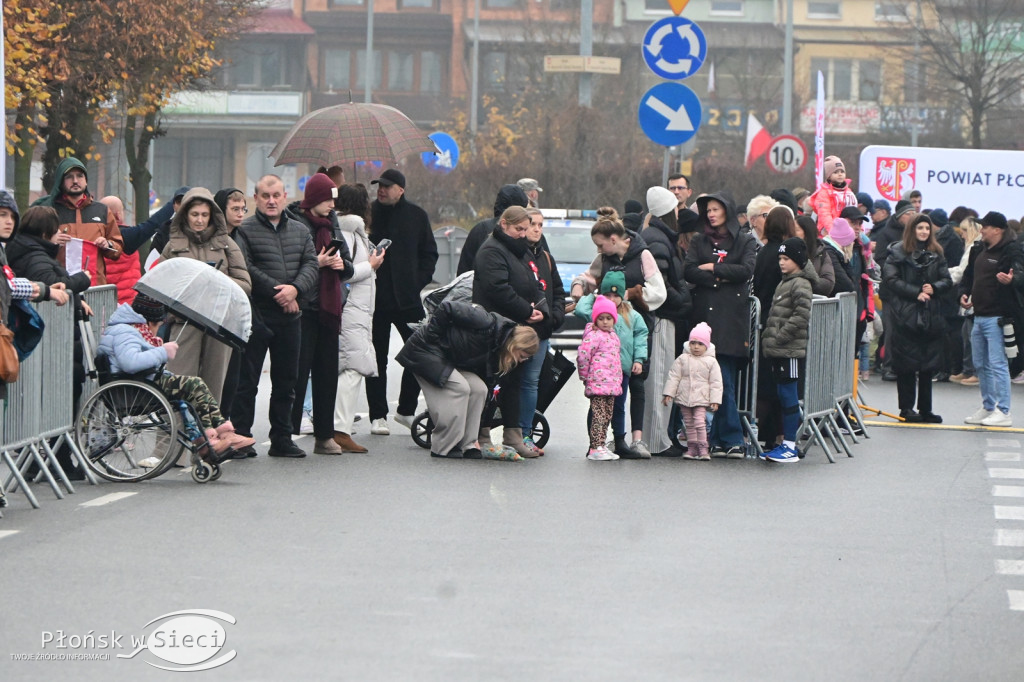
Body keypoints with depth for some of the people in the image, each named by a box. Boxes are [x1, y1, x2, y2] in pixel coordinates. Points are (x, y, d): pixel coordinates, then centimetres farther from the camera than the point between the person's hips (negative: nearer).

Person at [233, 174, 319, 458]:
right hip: (256, 314, -6)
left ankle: (282, 439, 17)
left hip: (289, 316, 6)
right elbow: (245, 269, -13)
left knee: (286, 381, 10)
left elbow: (311, 265, 6)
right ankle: (240, 438, 0)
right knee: (247, 380, -4)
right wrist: (277, 292, -15)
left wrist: (295, 288, -13)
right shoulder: (245, 230, -3)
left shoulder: (299, 231, 15)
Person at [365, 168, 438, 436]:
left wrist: (418, 282, 0)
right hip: (375, 299, -2)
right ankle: (378, 416, 10)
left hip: (407, 300, 2)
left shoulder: (416, 216, 5)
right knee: (377, 358, 3)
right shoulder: (369, 214, -1)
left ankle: (406, 410, 16)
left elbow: (429, 253, 12)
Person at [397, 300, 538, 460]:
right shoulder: (488, 323, -26)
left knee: (479, 389, -6)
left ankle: (467, 445, -2)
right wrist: (432, 337, -20)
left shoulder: (495, 353, 2)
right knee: (459, 387, -20)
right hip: (425, 350, -9)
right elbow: (446, 308, -25)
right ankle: (443, 449, -14)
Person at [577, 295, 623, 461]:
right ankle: (596, 448, -11)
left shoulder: (613, 335, 16)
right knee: (598, 416, -10)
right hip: (597, 384, -9)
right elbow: (582, 355, -16)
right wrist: (585, 376, -6)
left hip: (612, 383, 9)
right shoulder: (594, 336, -11)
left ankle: (601, 446, 16)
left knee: (607, 416, 10)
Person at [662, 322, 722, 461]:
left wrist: (715, 400, -7)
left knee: (699, 422, -13)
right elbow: (674, 377, 5)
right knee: (689, 423, 8)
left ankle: (703, 448, -8)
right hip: (684, 396, 3)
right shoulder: (682, 359, 4)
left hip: (701, 398, -3)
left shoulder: (711, 362, 0)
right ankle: (692, 448, 15)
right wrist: (668, 393, -2)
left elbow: (716, 383, -1)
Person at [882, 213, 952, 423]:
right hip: (906, 316, -4)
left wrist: (934, 288, -11)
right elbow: (891, 280, -10)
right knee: (906, 366, -3)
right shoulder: (898, 252, -1)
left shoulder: (935, 254, 12)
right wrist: (916, 292, -15)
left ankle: (925, 409, 13)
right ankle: (906, 408, 4)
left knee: (928, 366, 6)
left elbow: (947, 281, 10)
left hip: (931, 317, 4)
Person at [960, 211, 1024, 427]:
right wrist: (963, 294, 8)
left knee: (997, 364, -10)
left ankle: (1003, 412, -8)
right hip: (979, 316, 9)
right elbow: (969, 275, 25)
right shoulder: (979, 250, 14)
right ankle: (988, 408, 25)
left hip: (997, 317, -9)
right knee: (981, 365, 15)